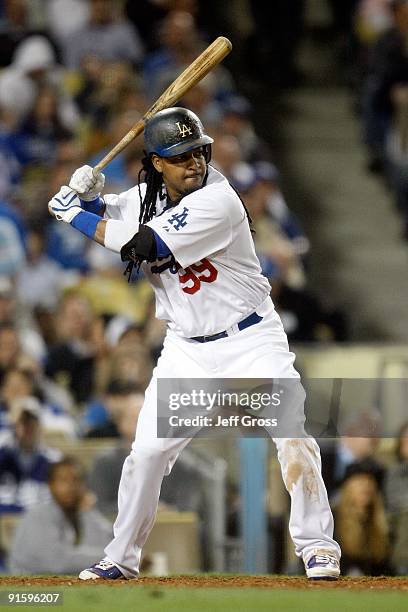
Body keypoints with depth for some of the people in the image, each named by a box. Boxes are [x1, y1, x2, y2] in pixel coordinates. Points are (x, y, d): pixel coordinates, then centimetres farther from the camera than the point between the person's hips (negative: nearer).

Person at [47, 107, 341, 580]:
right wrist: (85, 194, -9)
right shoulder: (145, 197, -1)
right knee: (148, 451, 1)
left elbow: (139, 247, -28)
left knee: (293, 435, -18)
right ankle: (121, 558, 15)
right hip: (187, 349, 5)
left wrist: (73, 213, -19)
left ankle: (317, 546, -6)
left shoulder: (217, 200, -24)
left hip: (250, 340, -5)